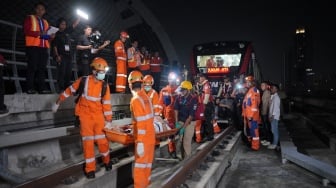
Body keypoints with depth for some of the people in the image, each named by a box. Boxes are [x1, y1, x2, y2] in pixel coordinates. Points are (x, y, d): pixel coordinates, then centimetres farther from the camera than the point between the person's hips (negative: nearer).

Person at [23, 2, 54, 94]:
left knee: (42, 68, 0)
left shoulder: (45, 22, 25)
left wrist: (51, 36, 1)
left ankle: (42, 88, -1)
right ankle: (30, 88, -7)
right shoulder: (29, 18, 9)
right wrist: (39, 33, -18)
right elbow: (26, 31, -5)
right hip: (32, 46, -5)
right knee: (32, 67, -8)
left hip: (44, 47, 5)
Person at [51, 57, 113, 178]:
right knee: (88, 141, -1)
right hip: (85, 114, -1)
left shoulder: (105, 86, -4)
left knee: (102, 139, 2)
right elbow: (69, 90, 4)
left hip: (98, 115, 1)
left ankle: (107, 161, 28)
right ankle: (90, 169, 13)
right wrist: (58, 102, 11)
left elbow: (107, 104, -2)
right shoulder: (83, 81, -8)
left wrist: (109, 120, -2)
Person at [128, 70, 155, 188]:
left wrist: (140, 143, -21)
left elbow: (141, 123, -22)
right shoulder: (146, 97, 7)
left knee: (140, 164, 1)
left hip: (143, 138, -8)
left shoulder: (136, 99, -17)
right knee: (147, 162, 18)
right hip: (150, 135, 8)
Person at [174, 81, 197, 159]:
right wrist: (177, 122, -5)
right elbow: (176, 110, 3)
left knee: (187, 142, -7)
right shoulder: (179, 97, -4)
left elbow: (191, 116, -19)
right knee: (179, 140, 1)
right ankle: (181, 157, 16)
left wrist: (184, 127, -20)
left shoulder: (193, 100, -18)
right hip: (180, 121, 4)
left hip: (189, 123, -4)